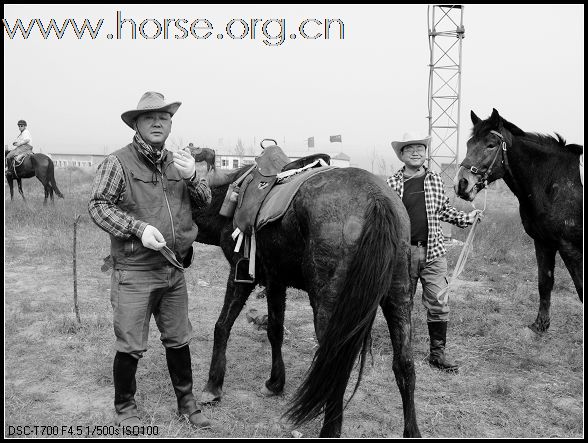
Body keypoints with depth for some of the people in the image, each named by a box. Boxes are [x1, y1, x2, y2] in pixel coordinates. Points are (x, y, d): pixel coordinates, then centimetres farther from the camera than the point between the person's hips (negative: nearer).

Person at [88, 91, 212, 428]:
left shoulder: (177, 162, 10)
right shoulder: (119, 162, -8)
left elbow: (205, 202, 10)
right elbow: (98, 206, -11)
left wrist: (191, 177, -11)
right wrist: (139, 228, -22)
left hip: (174, 270, 5)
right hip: (134, 272, -5)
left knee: (179, 340, 17)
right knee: (130, 346, 5)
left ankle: (187, 402, 34)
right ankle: (124, 408, 28)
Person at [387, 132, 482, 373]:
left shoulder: (435, 179, 7)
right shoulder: (391, 183, -2)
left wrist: (466, 218, 10)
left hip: (433, 251, 2)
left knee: (439, 303, 0)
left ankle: (437, 353, 13)